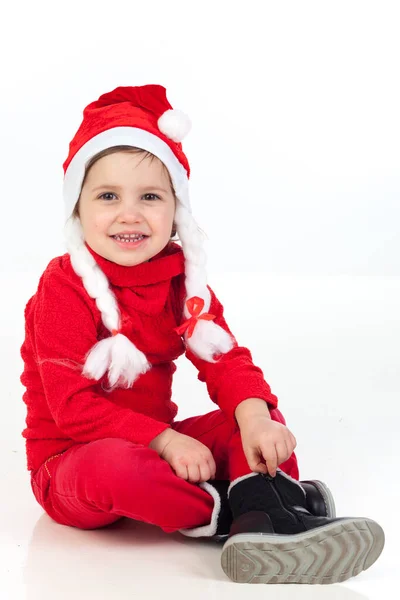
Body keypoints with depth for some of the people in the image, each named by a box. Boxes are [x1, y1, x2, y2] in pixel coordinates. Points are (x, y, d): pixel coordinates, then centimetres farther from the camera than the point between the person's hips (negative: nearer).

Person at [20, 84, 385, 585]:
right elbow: (73, 407, -21)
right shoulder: (63, 287, -16)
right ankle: (227, 513, -22)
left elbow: (224, 359, -6)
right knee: (115, 466, -39)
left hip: (156, 449, 7)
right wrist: (165, 441, -29)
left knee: (255, 414, -6)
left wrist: (254, 415, -28)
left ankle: (264, 520, -33)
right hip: (69, 463, -6)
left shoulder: (181, 278, 3)